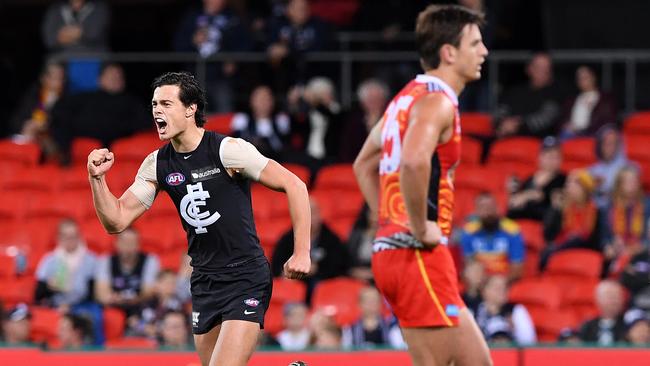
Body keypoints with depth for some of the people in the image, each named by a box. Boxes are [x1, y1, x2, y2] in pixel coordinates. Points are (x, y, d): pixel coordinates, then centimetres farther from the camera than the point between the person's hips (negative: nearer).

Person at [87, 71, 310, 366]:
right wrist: (97, 178, -10)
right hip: (204, 283, 7)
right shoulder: (156, 165, 5)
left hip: (246, 278, -7)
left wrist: (301, 253, -12)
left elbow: (294, 186, -9)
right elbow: (116, 221, 6)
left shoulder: (228, 150, -12)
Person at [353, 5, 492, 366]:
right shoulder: (437, 101, -12)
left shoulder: (408, 97, 18)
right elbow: (414, 162, -33)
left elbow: (364, 164, 31)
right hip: (419, 255, -10)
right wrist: (420, 229, -22)